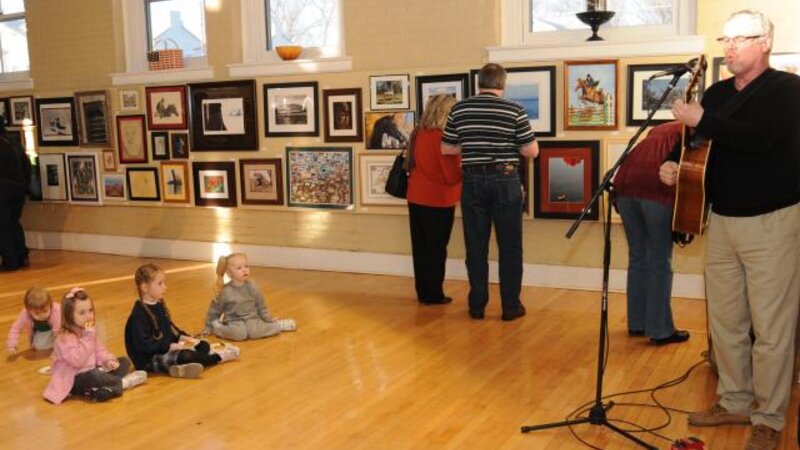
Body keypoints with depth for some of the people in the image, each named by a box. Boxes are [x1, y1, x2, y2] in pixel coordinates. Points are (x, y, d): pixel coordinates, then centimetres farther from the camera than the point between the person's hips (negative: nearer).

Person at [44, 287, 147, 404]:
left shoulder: (88, 331, 6)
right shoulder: (65, 338, -22)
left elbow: (99, 349, 15)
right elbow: (77, 361, -31)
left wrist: (108, 360, -6)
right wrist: (87, 338, -31)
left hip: (91, 372, 10)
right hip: (73, 380, -9)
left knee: (125, 362, 4)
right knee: (94, 376, -41)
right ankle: (122, 383, -13)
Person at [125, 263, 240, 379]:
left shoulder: (159, 305, 10)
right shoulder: (139, 315, -20)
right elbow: (144, 345, -26)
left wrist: (183, 337, 1)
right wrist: (173, 346, -25)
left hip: (167, 350, 10)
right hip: (149, 360, -10)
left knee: (203, 345, 9)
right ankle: (218, 357, -10)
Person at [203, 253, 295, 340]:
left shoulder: (251, 287, -1)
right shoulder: (225, 292, -8)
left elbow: (261, 305, 11)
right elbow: (215, 310, 4)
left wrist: (269, 319, 13)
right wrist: (209, 326, 9)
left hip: (252, 319, 2)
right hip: (234, 322, -2)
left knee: (255, 332, -31)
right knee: (239, 333, -34)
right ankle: (217, 327, -9)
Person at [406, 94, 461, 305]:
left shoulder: (418, 134, 5)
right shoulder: (442, 138, -18)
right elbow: (452, 175, -19)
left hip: (416, 198, 7)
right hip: (437, 201, -7)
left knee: (420, 247, 13)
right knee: (436, 248, 4)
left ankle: (423, 291, 21)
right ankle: (433, 294, 10)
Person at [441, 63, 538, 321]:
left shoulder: (459, 109, 2)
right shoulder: (514, 111, -5)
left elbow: (446, 149, 8)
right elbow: (532, 151, -4)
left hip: (473, 181, 2)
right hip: (505, 180, -2)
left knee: (476, 246, 8)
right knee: (509, 247, 7)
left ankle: (477, 305, 13)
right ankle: (510, 306, 11)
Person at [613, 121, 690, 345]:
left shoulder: (660, 129, 34)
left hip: (626, 185, 6)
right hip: (656, 190, -6)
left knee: (637, 257, 16)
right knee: (660, 262, 3)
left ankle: (637, 323, 24)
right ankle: (660, 330, 8)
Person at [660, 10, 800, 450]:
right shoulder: (717, 92, 12)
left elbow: (760, 138, -23)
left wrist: (702, 120, -20)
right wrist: (672, 162, -8)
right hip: (722, 220, 6)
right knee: (724, 320, 11)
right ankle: (735, 402, 26)